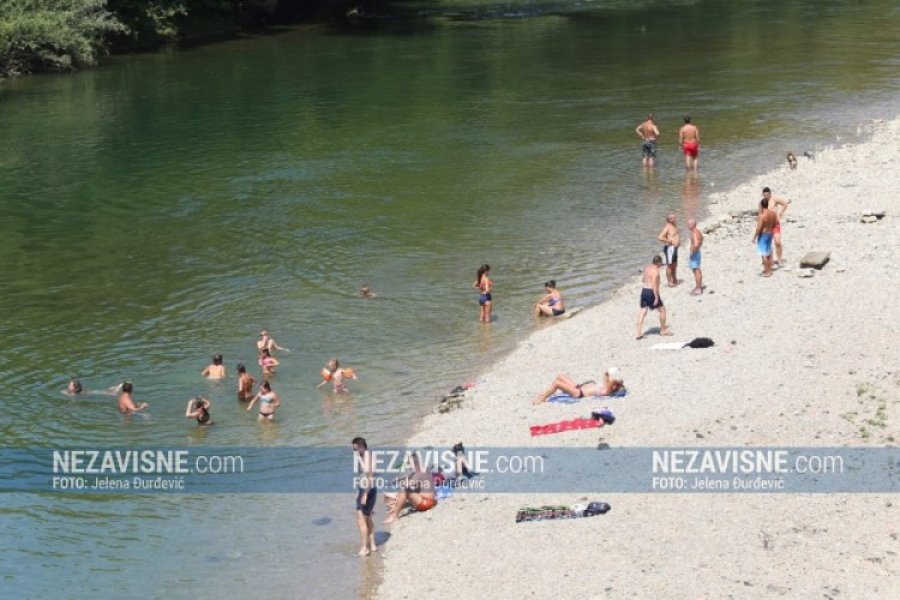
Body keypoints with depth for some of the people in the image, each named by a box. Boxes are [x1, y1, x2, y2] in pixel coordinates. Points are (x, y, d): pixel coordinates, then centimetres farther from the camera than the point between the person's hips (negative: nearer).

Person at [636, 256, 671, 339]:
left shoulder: (647, 267, 11)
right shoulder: (655, 270, -16)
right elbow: (654, 284, -22)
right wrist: (656, 297, -22)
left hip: (644, 291, 8)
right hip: (651, 292, -8)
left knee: (643, 311, 6)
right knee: (662, 310, 9)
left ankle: (639, 333, -1)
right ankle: (663, 330, 19)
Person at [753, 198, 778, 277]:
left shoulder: (761, 216, -24)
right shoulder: (773, 213, -2)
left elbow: (759, 228, -22)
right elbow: (776, 223, 9)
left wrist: (754, 237, -12)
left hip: (763, 235, -8)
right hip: (770, 234, 8)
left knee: (763, 253, 1)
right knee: (769, 253, 19)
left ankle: (767, 271, 4)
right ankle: (769, 270, 28)